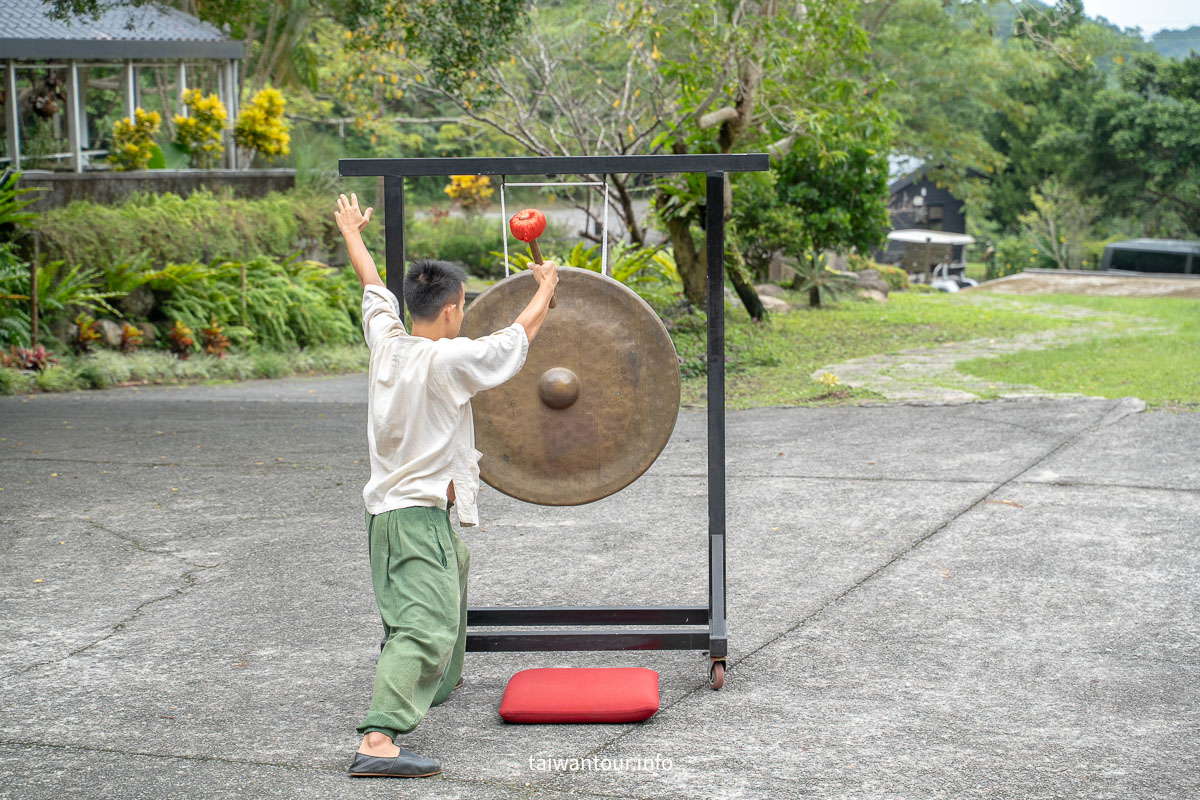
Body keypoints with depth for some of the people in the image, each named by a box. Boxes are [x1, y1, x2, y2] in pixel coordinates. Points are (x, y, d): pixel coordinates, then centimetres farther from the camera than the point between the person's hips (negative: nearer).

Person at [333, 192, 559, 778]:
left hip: (389, 507, 10)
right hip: (419, 513, -10)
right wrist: (546, 287, 12)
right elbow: (521, 334, -7)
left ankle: (435, 686, 55)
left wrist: (352, 234, 38)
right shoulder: (447, 360, -19)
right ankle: (378, 741, -34)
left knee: (454, 574, 34)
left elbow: (373, 287, 20)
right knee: (425, 627, -19)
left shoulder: (386, 343, 1)